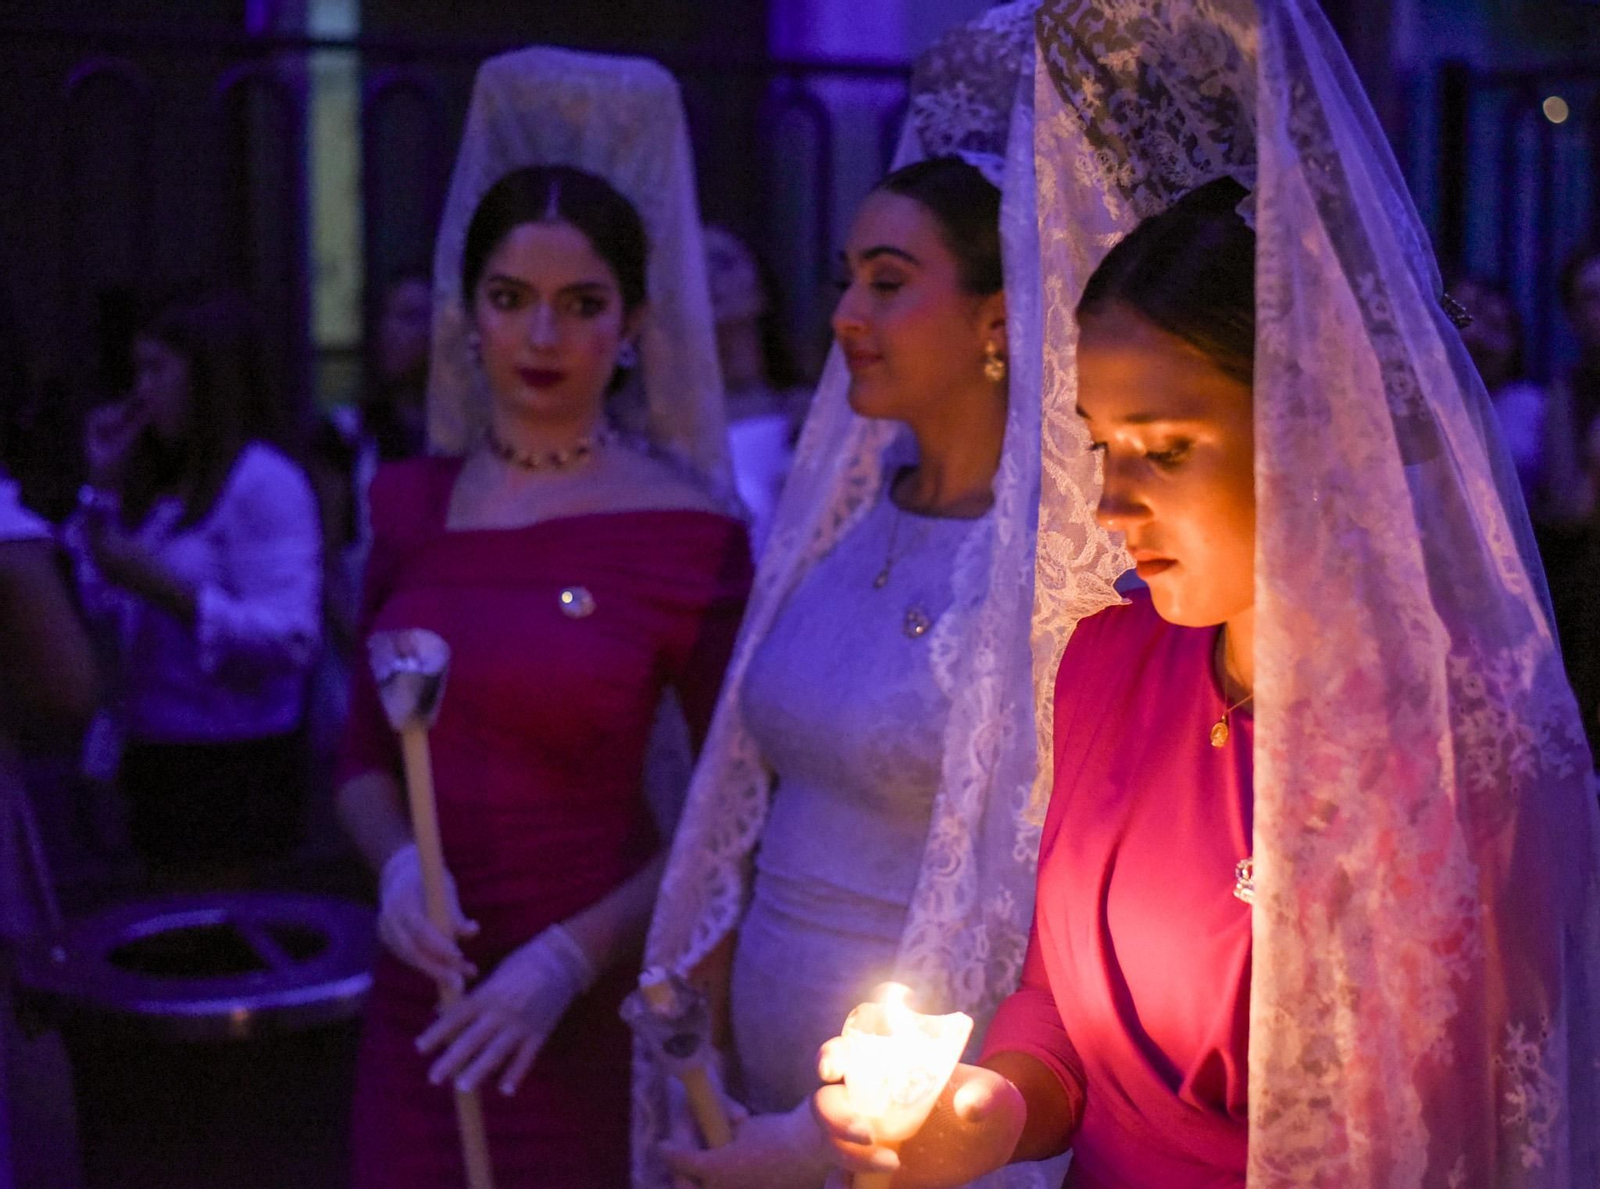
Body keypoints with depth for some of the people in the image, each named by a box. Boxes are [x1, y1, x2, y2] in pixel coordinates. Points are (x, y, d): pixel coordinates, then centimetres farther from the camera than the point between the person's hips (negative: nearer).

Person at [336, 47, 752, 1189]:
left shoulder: (688, 530, -10)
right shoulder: (411, 503, 3)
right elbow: (367, 751, 11)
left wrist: (572, 957, -14)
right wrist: (397, 868, -8)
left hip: (592, 1007, -4)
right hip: (424, 997, 4)